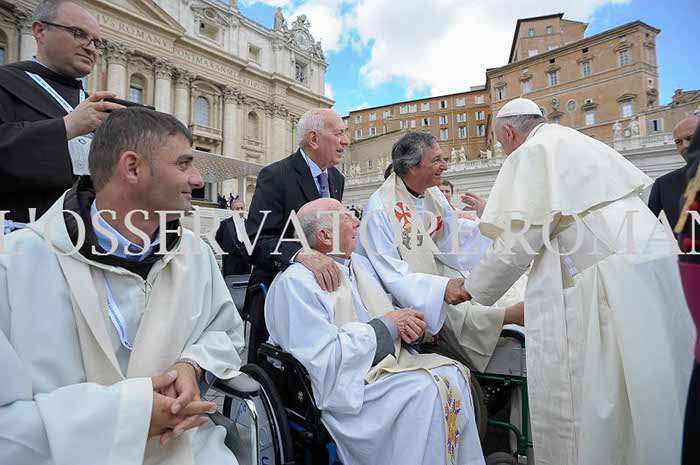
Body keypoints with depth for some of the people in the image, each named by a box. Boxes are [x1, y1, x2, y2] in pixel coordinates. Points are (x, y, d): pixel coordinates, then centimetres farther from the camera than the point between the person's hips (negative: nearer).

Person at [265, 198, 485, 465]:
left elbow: (386, 315, 19)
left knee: (452, 372, -13)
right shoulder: (294, 283, -14)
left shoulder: (360, 263, 13)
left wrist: (404, 322, -6)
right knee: (426, 389, -25)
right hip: (344, 381, -7)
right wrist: (386, 325, -15)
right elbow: (325, 359, -21)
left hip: (387, 363, 8)